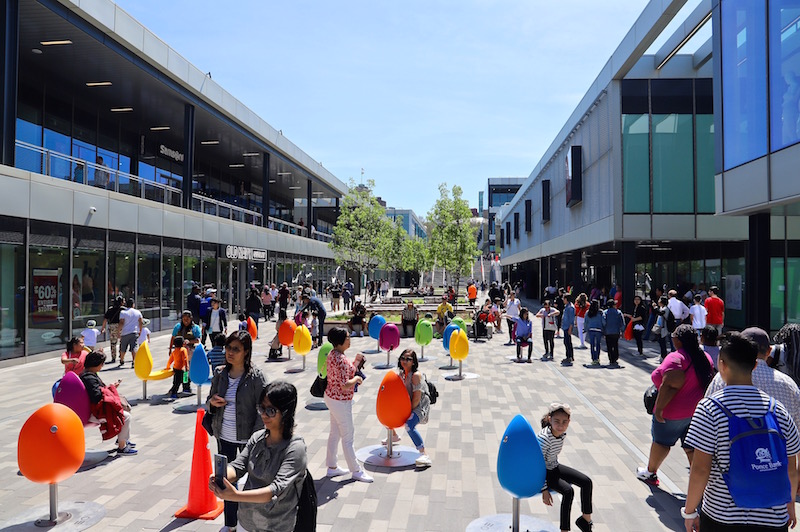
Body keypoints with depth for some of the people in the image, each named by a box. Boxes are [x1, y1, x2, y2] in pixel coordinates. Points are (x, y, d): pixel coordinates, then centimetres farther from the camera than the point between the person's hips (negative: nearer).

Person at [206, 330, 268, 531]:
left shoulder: (255, 376, -14)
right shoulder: (220, 373, 0)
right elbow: (209, 403, 11)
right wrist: (212, 402, -12)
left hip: (247, 438, -5)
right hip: (224, 437, 5)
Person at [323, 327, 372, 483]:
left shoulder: (333, 354, 4)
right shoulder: (341, 359, -27)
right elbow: (345, 386, -29)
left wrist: (356, 361, 5)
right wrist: (357, 378, -12)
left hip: (331, 397, 10)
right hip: (340, 401, -10)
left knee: (334, 433, 20)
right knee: (348, 436, 4)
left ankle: (332, 467, 32)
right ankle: (356, 471, 18)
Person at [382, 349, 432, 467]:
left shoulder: (416, 375, -21)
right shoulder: (402, 373, 4)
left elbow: (417, 398, -23)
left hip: (420, 406, -9)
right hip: (407, 405, 9)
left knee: (409, 425, -34)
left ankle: (425, 455, -35)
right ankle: (394, 436, 42)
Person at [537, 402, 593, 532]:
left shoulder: (562, 434, -7)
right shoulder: (544, 438, -31)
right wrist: (544, 489, -23)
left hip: (554, 467, 8)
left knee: (586, 482, 1)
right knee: (568, 491, -27)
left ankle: (586, 518, 21)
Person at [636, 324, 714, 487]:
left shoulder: (675, 358, -23)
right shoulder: (705, 357, 3)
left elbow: (671, 386, -30)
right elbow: (708, 382, 12)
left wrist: (658, 408, -23)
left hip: (674, 412, -6)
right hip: (698, 411, 6)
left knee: (660, 441, 13)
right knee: (692, 447, 12)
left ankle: (650, 473, 31)